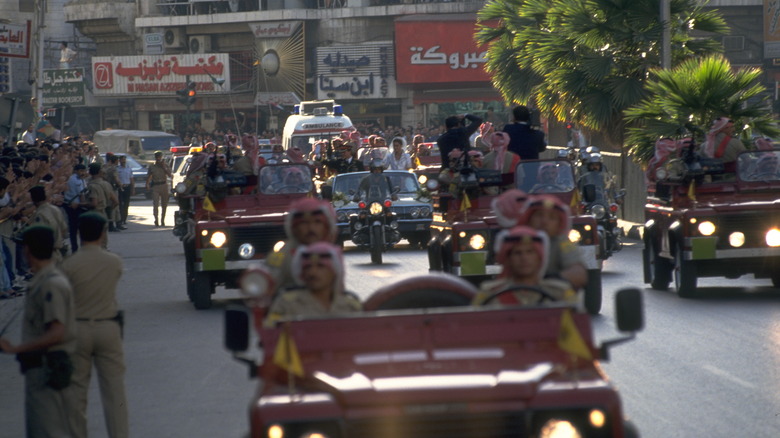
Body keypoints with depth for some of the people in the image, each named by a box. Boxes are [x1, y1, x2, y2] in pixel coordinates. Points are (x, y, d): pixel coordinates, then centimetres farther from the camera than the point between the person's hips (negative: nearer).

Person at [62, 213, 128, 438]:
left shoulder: (70, 265, -11)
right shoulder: (114, 262, -5)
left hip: (77, 328, -1)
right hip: (108, 328, 1)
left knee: (76, 389, 7)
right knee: (114, 387, 6)